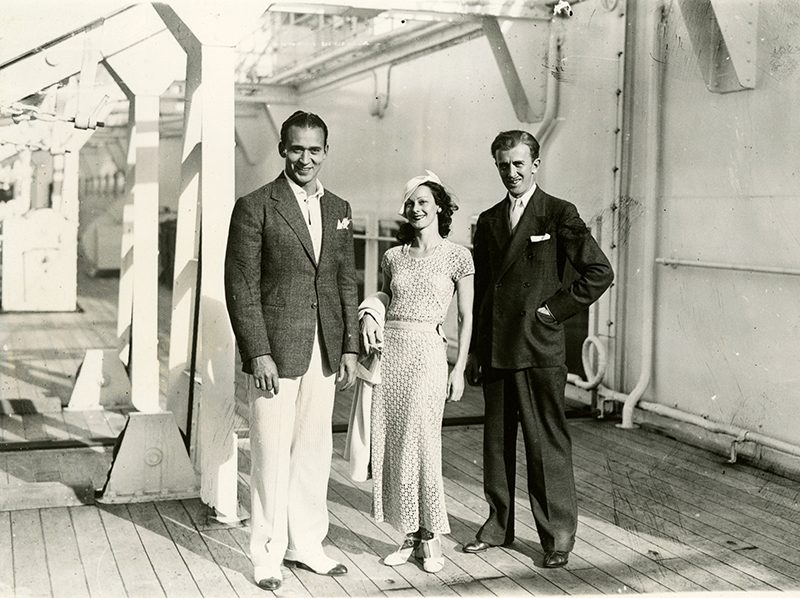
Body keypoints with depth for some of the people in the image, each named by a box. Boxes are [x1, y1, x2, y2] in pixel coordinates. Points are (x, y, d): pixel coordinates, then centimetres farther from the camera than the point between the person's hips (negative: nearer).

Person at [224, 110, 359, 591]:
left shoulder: (338, 209, 11)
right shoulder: (255, 207, -6)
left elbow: (347, 282, 14)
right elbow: (241, 286, -8)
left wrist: (350, 347, 8)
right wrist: (258, 354, -14)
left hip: (324, 352, 5)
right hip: (276, 350, -5)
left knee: (315, 451, 12)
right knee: (272, 454, 1)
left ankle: (306, 543, 25)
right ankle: (268, 554, 14)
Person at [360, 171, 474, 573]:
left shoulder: (457, 256, 2)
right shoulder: (393, 257, 13)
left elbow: (466, 317, 4)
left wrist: (459, 368, -2)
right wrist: (368, 316, 1)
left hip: (427, 351, -4)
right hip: (388, 350, 4)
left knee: (422, 442, -8)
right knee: (393, 443, 4)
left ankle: (431, 539, 5)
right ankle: (409, 535, 14)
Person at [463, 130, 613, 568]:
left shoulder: (560, 214, -2)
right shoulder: (488, 220, 14)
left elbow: (600, 272, -6)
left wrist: (556, 309, -8)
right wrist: (473, 350, 12)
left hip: (539, 349, -5)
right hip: (494, 348, 5)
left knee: (547, 442, -2)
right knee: (496, 440, 12)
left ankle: (557, 535, 8)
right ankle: (499, 524, 24)